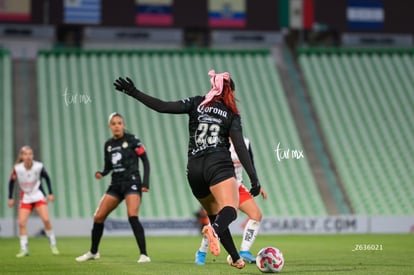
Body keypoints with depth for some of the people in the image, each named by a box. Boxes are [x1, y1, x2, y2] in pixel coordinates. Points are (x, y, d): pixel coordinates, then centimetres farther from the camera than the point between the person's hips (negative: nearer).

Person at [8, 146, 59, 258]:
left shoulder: (38, 166, -15)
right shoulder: (17, 169, -14)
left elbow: (47, 178, 1)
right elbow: (11, 182, 2)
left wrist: (50, 193, 0)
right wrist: (10, 198, 2)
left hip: (38, 195, -1)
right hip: (25, 198, 1)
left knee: (46, 219, -15)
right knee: (21, 223, -10)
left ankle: (53, 244, 2)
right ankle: (24, 249, 0)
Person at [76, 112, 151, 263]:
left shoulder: (131, 140, -5)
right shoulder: (108, 145, 10)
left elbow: (145, 160, -4)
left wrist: (145, 182, -13)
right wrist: (101, 174, -6)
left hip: (131, 183, -6)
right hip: (116, 184, 6)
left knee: (132, 216, -25)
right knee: (98, 217, 3)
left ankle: (144, 254, -22)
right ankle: (93, 252, 22)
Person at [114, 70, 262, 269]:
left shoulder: (196, 103, 11)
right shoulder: (231, 114, 7)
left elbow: (163, 107, -1)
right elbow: (240, 148, -3)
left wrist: (133, 92, 4)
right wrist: (254, 178, -4)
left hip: (194, 167, 4)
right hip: (219, 165, -4)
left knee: (215, 214, 19)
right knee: (230, 210, -21)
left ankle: (235, 258, 18)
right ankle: (214, 229, -55)